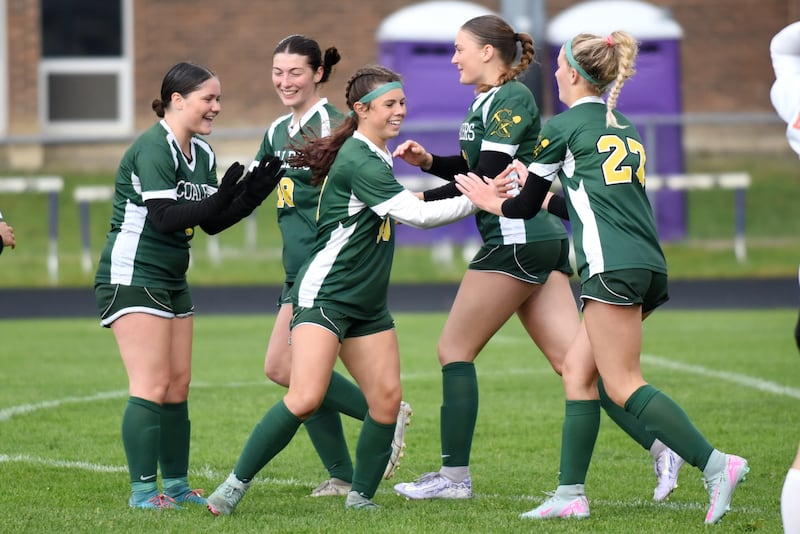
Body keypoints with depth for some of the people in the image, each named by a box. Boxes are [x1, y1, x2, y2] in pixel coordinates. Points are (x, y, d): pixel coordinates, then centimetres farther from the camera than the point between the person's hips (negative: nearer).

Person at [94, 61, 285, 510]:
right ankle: (143, 490, -9)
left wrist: (248, 199, -7)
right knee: (153, 385, -12)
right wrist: (220, 201, -35)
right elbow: (165, 217, -26)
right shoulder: (153, 149, -17)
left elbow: (211, 223, 9)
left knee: (178, 386, 9)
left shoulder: (203, 154, 10)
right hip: (132, 277, -9)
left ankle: (177, 485, 16)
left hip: (171, 282, 9)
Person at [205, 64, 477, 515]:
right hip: (324, 294, -10)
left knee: (388, 398, -1)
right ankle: (237, 485, -9)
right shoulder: (359, 163, -18)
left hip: (368, 303, 10)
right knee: (306, 398, -19)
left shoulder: (376, 156, 12)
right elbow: (416, 214, -21)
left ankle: (361, 497, 10)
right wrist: (475, 200, -16)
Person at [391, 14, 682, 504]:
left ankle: (455, 476, 2)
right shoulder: (490, 101, 18)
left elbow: (488, 180, -17)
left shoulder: (511, 98, -10)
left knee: (455, 350, 0)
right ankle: (660, 448, -9)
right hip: (543, 239, 10)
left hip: (517, 240, -10)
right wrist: (428, 161, 11)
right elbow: (478, 170, 26)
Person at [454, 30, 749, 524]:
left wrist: (492, 203, 31)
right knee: (578, 368, 13)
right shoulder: (624, 128, 23)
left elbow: (525, 207, 11)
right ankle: (571, 494, 10)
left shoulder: (563, 127, 2)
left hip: (613, 268, -8)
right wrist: (542, 194, 41)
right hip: (649, 265, 8)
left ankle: (716, 465, -22)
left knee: (622, 385, -9)